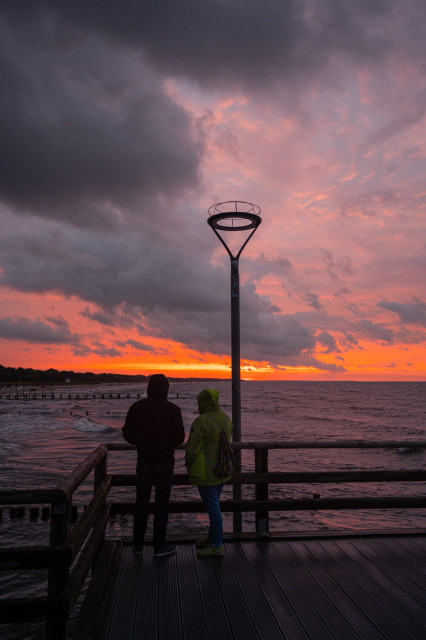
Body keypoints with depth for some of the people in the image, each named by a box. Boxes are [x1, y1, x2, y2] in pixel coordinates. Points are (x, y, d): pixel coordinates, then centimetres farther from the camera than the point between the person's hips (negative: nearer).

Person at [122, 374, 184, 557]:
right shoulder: (172, 410, -11)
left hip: (144, 460, 3)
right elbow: (179, 438, -15)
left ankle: (138, 545, 20)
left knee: (141, 502, 13)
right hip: (165, 461, -2)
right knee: (162, 503, 7)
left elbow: (128, 434, -1)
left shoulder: (137, 407, -4)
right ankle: (159, 546, 14)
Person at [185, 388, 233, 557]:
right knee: (213, 504, 20)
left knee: (212, 507, 1)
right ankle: (212, 537, 33)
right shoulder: (226, 418, 4)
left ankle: (216, 546, 11)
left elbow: (192, 448, -18)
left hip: (206, 473, -8)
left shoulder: (201, 421, -21)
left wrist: (188, 465, -1)